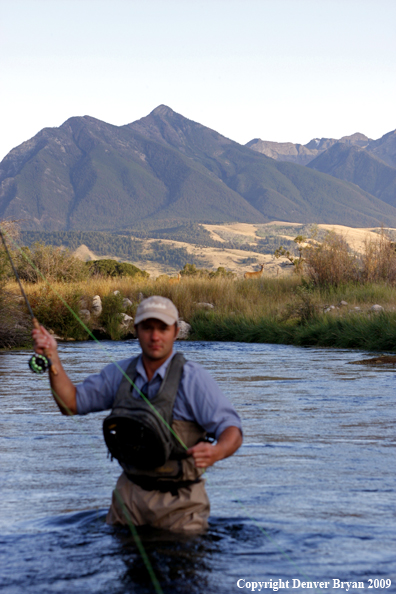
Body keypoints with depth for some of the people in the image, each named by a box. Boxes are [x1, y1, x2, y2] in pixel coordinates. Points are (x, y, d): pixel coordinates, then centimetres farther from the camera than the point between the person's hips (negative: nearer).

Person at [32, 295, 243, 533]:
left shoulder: (193, 378, -13)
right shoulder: (119, 373, 3)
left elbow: (232, 430, -17)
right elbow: (71, 403, 5)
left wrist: (216, 452, -40)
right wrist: (53, 357, -8)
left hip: (178, 501, -4)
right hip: (130, 493, 4)